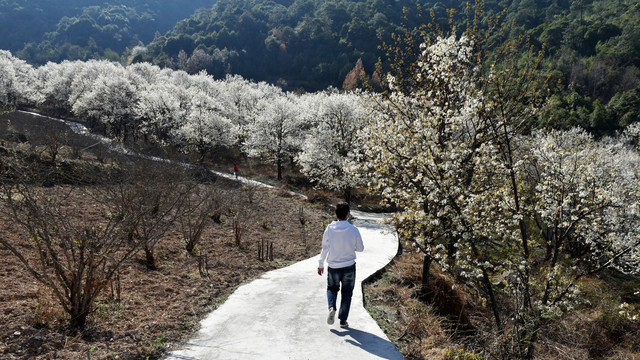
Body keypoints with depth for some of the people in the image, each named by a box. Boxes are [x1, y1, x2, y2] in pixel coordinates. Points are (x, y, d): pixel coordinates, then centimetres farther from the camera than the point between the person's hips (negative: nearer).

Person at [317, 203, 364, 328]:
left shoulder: (329, 229, -9)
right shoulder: (353, 230, -10)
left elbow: (324, 248, -3)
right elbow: (360, 248, -2)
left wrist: (321, 264, 7)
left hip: (333, 267, 1)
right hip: (349, 266, -1)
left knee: (332, 289, 23)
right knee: (346, 293, 13)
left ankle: (332, 307, -3)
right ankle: (343, 320, 14)